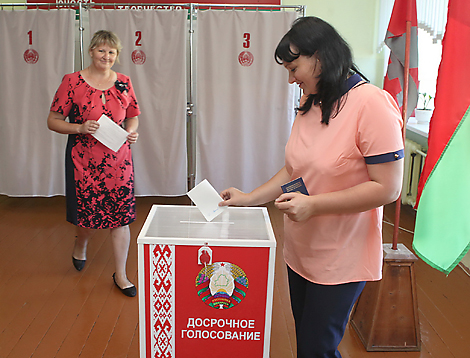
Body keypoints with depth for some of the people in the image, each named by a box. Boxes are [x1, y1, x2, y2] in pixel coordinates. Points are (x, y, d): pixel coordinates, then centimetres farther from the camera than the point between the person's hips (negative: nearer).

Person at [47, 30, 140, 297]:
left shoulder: (123, 83, 5)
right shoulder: (72, 82, -4)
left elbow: (133, 116, 16)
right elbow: (53, 121, -2)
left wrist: (131, 132, -5)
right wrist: (80, 128, -18)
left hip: (118, 160, 2)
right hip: (84, 160, -2)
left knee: (121, 215, 3)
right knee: (88, 213, 7)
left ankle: (121, 275, 19)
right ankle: (81, 243, 47)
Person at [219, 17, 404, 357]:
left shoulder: (372, 104, -20)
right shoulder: (310, 104, 5)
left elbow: (388, 187, -22)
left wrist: (313, 205, -23)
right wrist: (250, 198, 5)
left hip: (340, 261, -7)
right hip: (301, 250, 7)